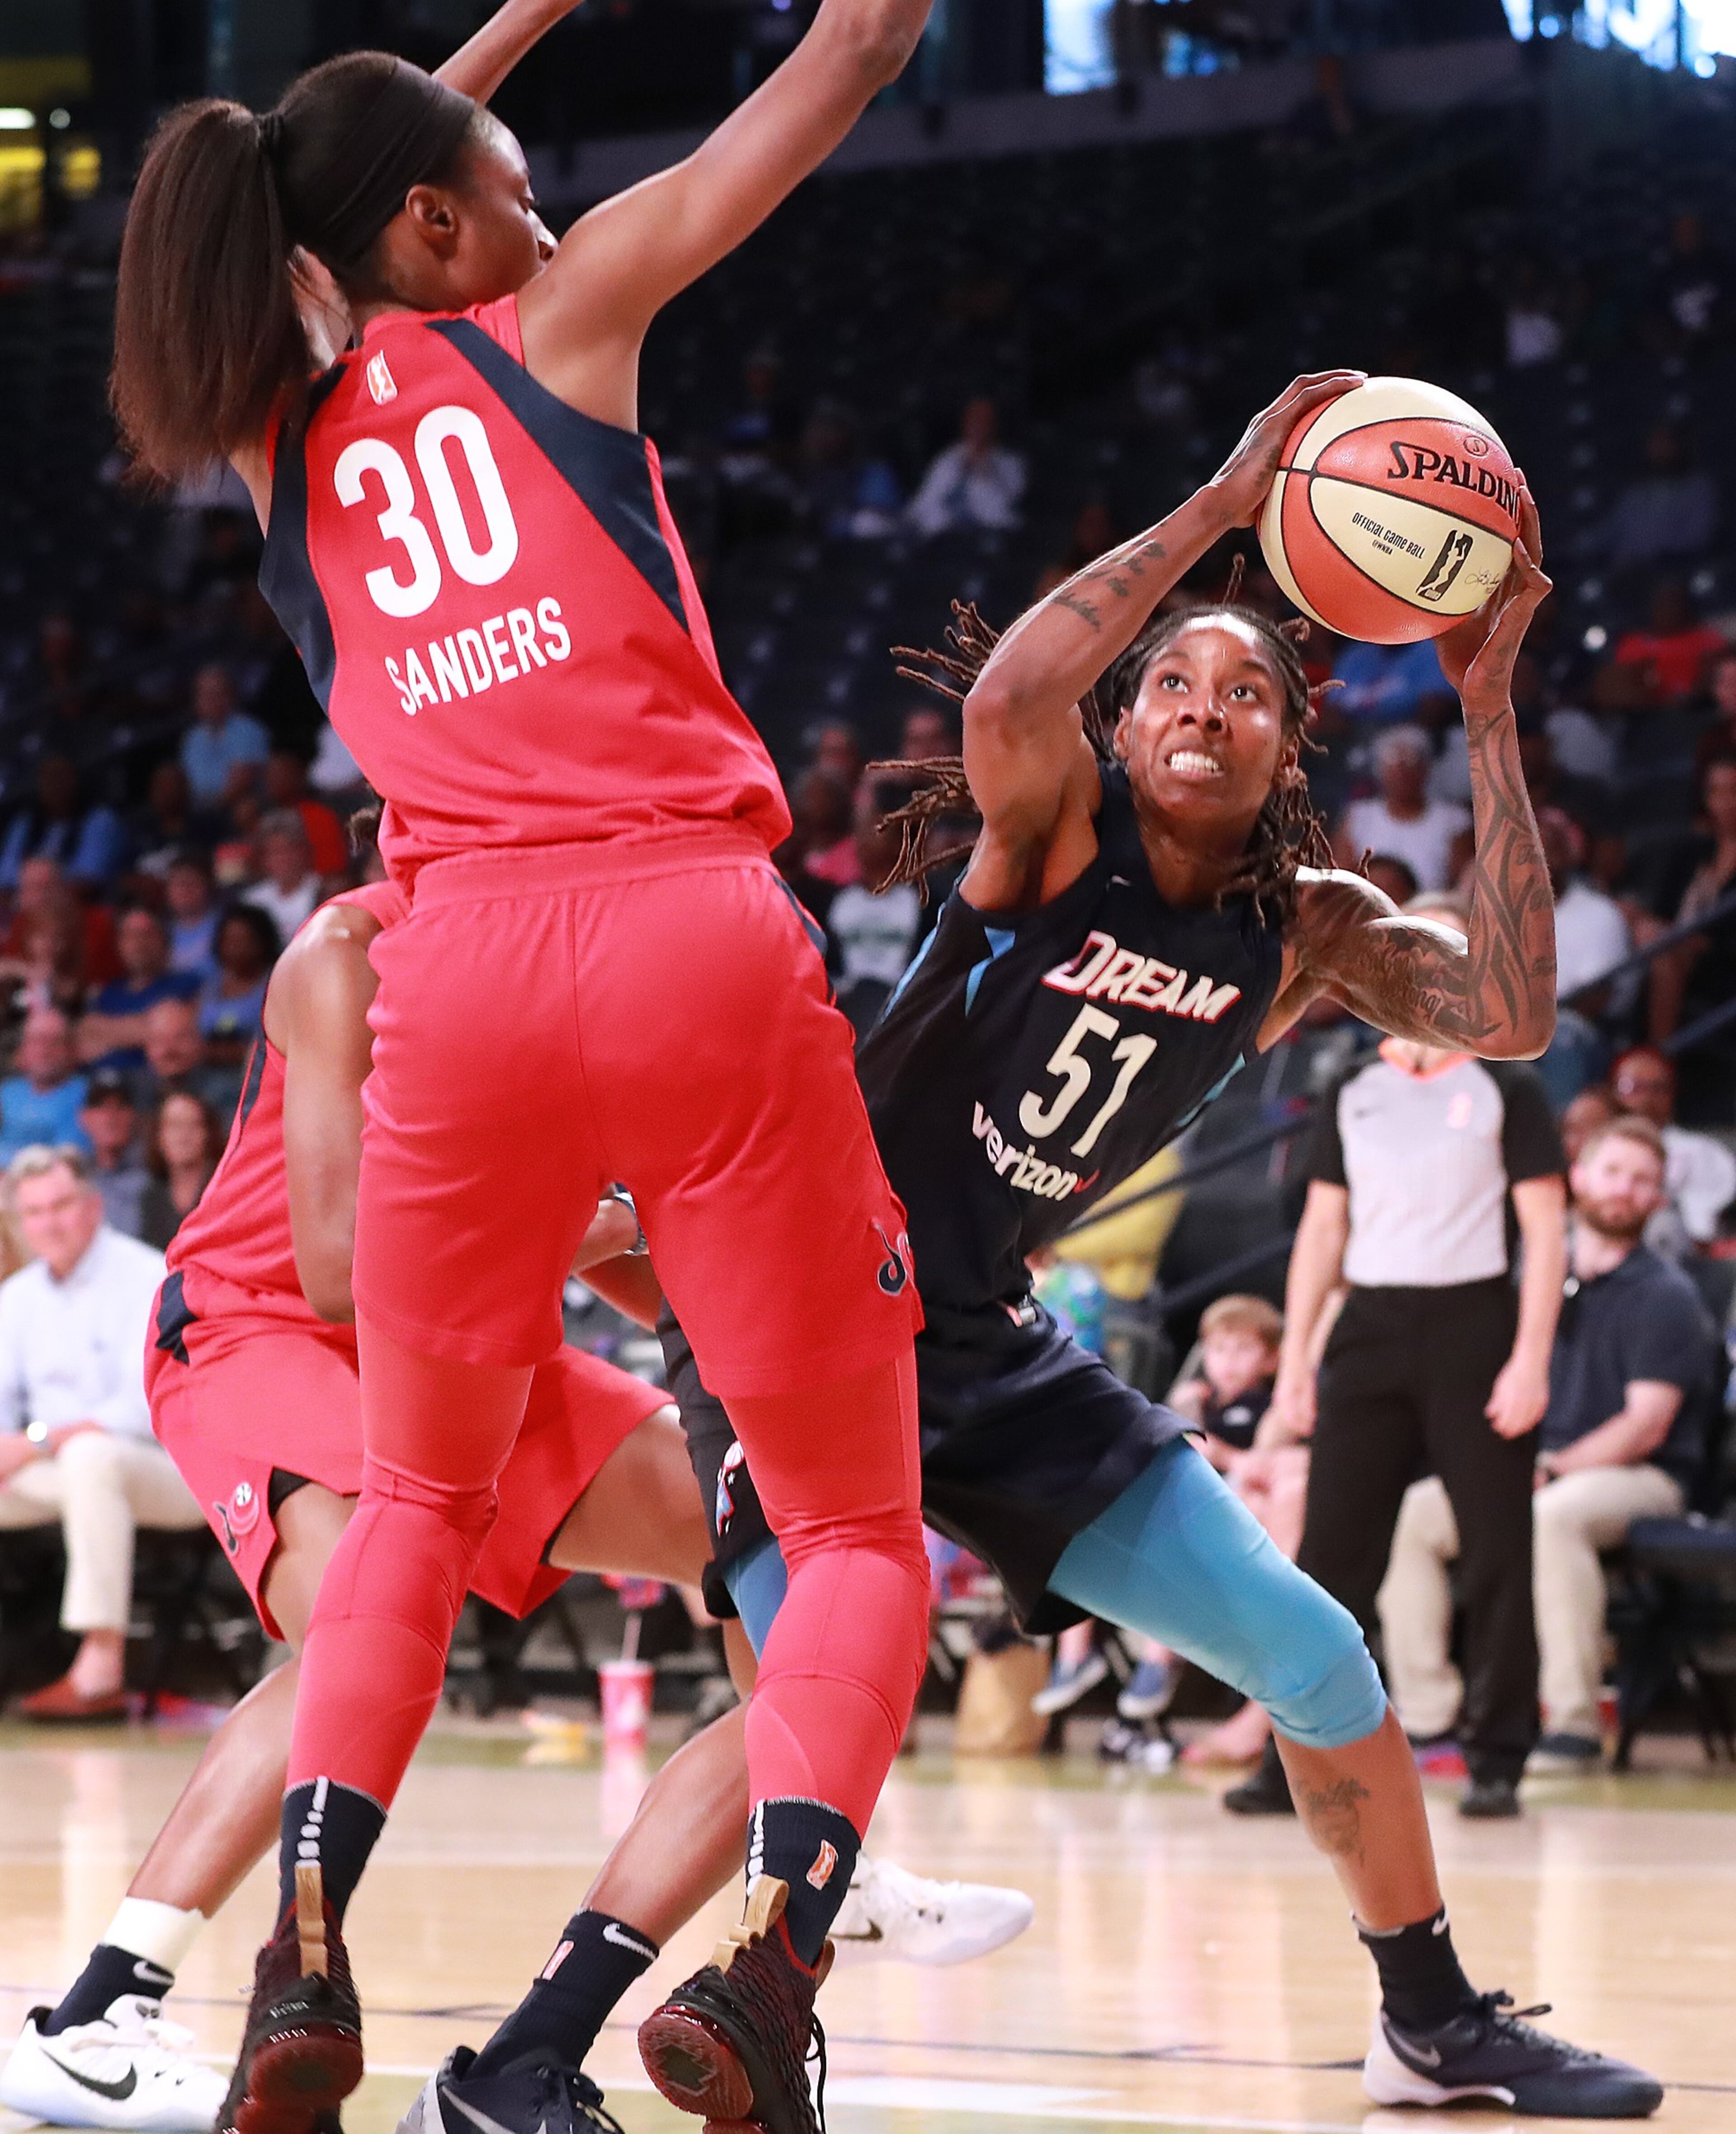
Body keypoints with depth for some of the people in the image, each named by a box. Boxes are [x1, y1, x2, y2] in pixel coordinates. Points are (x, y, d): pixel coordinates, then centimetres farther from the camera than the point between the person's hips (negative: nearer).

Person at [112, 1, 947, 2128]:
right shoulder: (554, 318, 8)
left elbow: (338, 204, 41)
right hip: (698, 938, -3)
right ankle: (774, 1949, -18)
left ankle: (302, 1950, 5)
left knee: (420, 1495, 24)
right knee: (860, 1529, 5)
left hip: (462, 975, 3)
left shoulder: (278, 434, 18)